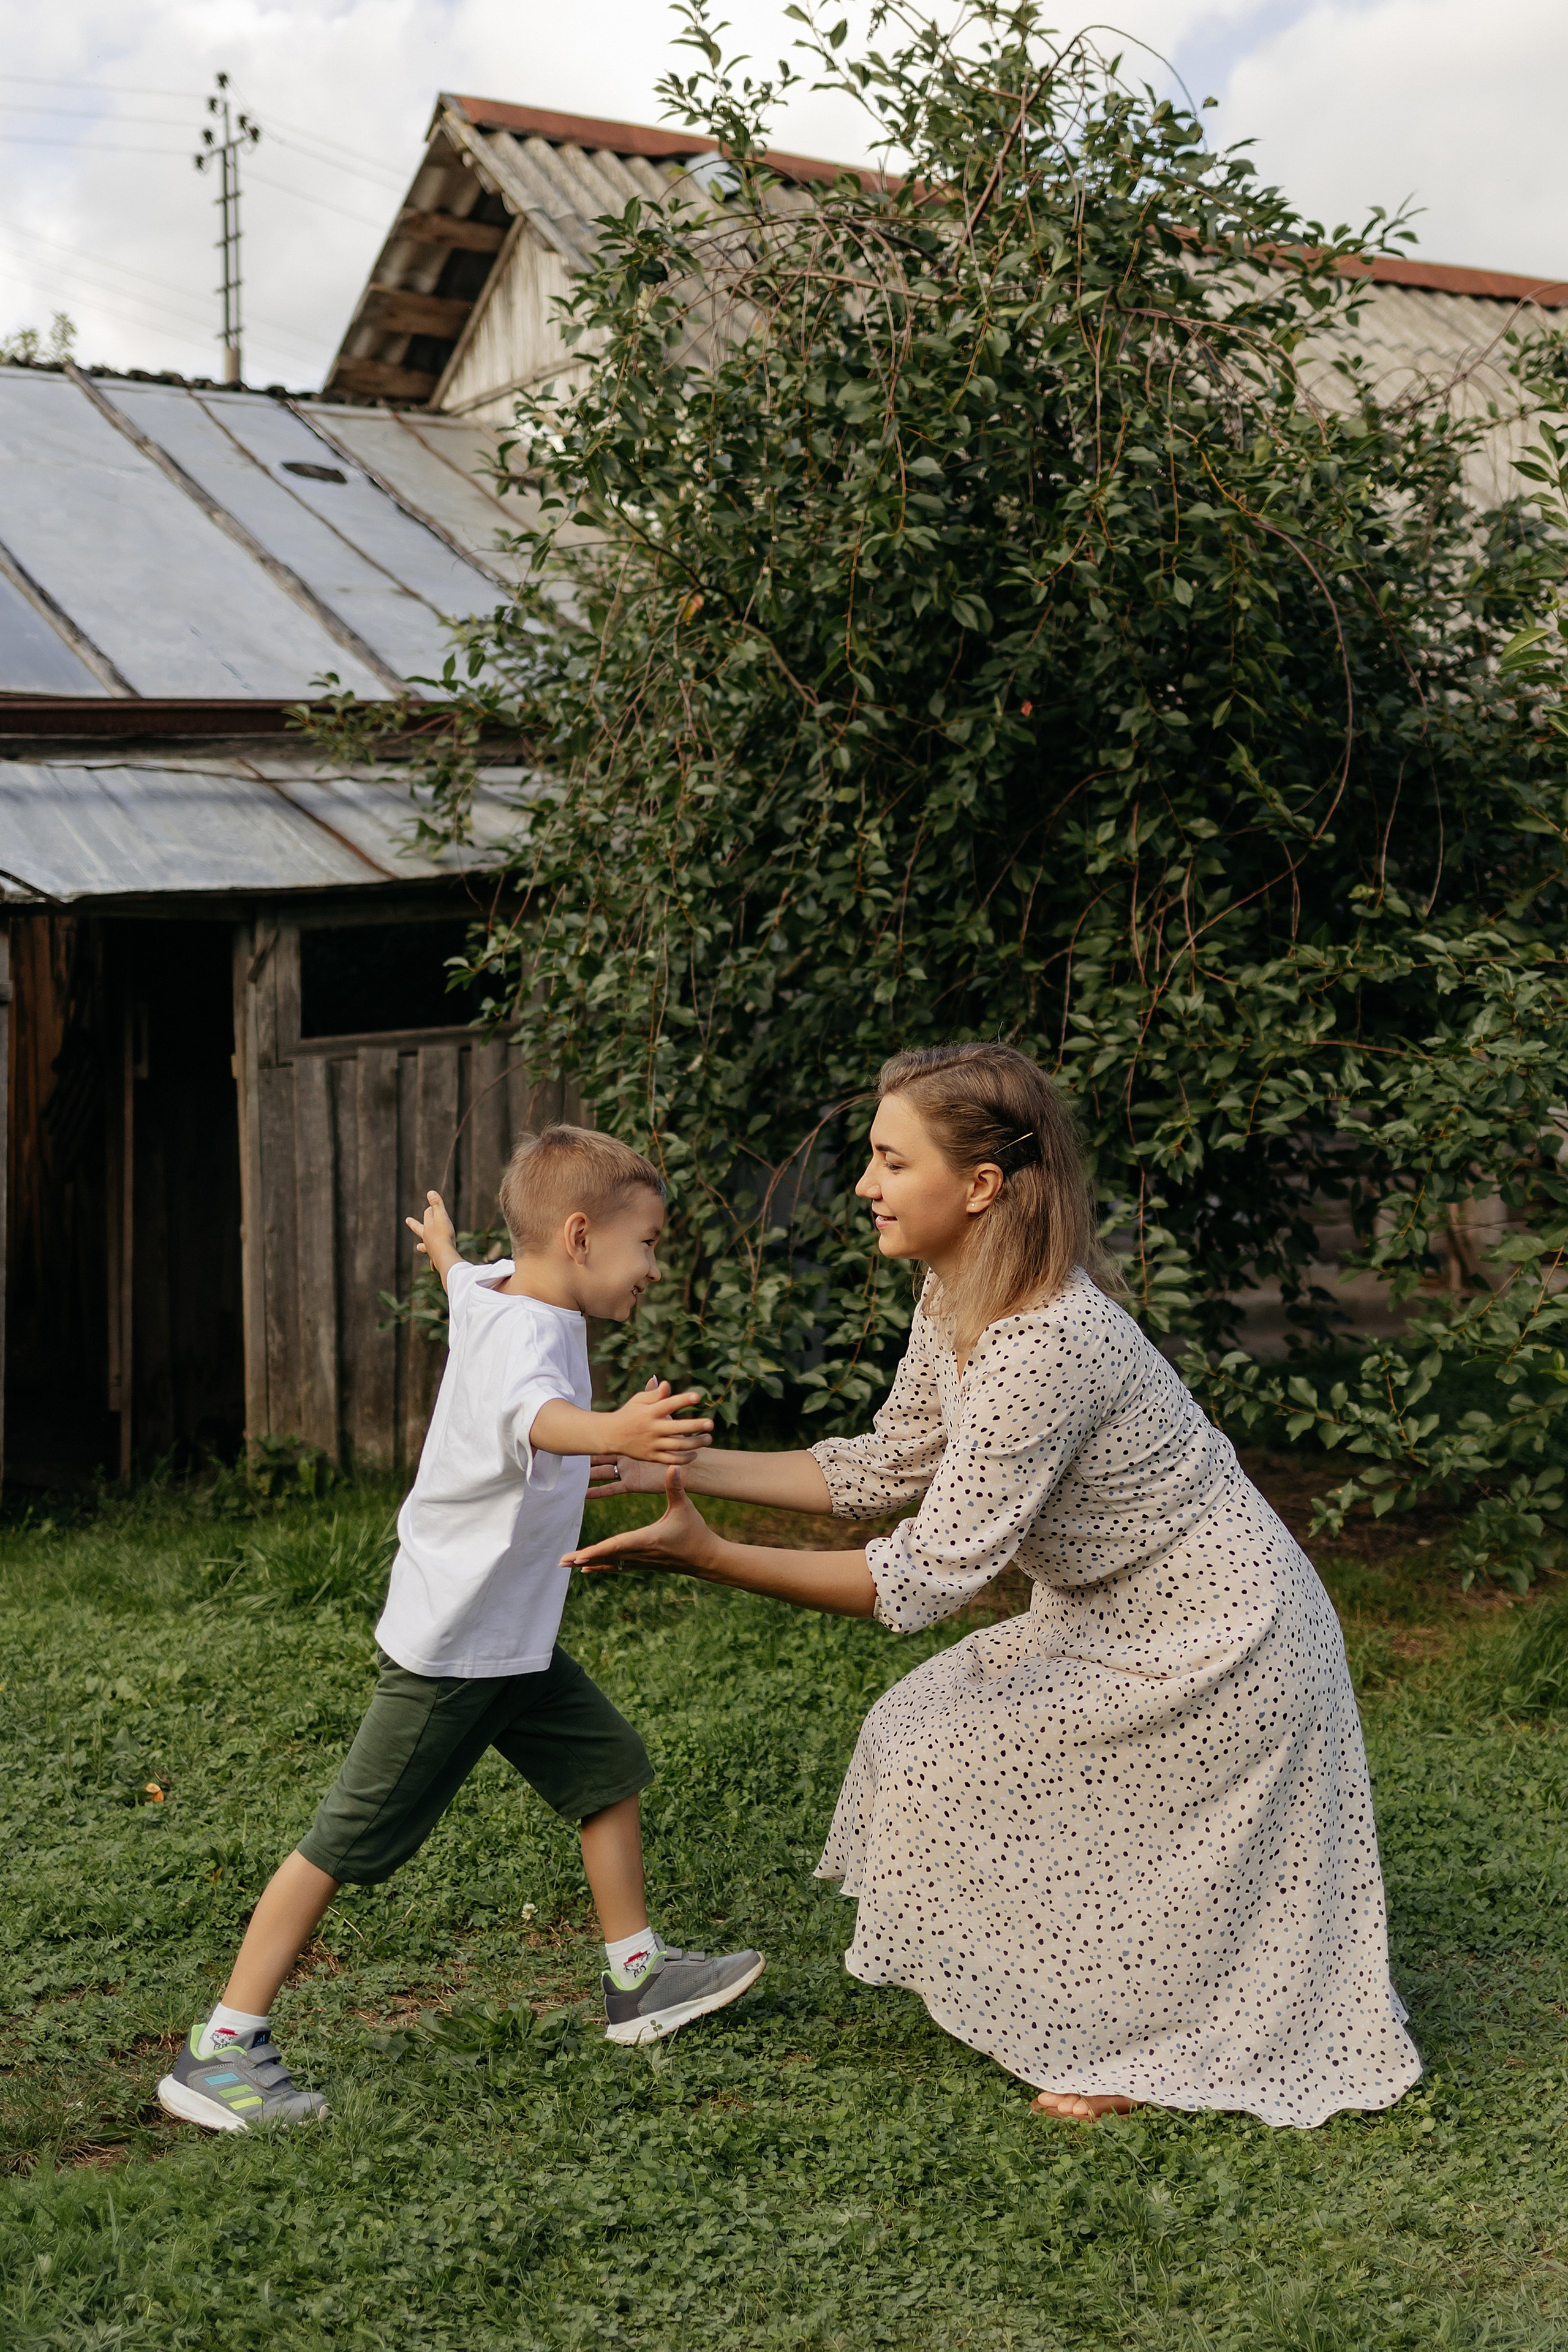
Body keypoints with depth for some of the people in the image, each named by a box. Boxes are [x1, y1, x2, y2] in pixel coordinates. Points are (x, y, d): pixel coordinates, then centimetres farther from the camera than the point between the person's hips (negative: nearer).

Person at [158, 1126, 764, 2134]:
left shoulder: (493, 1290, 6)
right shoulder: (527, 1332, -25)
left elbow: (465, 1279, 33)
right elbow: (533, 1415, -50)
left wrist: (445, 1248, 56)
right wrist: (613, 1433, -71)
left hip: (515, 1638, 10)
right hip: (448, 1645, -10)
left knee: (609, 1765, 15)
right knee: (348, 1841, -5)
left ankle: (640, 1980, 29)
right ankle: (219, 2051, 4)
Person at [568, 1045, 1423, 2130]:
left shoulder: (1048, 1345, -33)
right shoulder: (957, 1298, -3)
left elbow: (929, 1575, -32)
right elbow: (886, 1469, 7)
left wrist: (710, 1556, -35)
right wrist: (682, 1464, 2)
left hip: (1216, 1645, -9)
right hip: (1115, 1618, 9)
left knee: (949, 1767, -5)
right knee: (923, 1734, 9)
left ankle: (1156, 2052, 14)